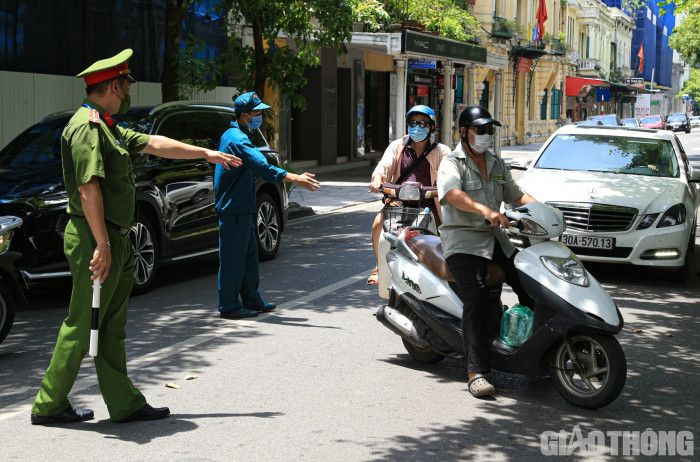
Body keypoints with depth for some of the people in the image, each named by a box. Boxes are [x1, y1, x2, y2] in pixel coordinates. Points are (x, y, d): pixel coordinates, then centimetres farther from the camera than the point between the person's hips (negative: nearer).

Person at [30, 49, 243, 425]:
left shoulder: (106, 127, 18)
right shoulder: (86, 126, -15)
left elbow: (154, 144, 27)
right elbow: (88, 187, -23)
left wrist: (205, 153, 33)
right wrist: (102, 245, -25)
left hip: (116, 240, 10)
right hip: (96, 239, -10)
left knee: (111, 328, 12)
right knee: (82, 324, -3)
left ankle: (125, 404, 18)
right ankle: (48, 406, 7)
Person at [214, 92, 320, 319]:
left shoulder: (233, 135, 16)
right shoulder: (238, 139, -18)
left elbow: (256, 167, 24)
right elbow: (262, 167, -32)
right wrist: (295, 178, -38)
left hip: (241, 208, 11)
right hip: (234, 209, -11)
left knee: (249, 254, 16)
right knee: (233, 257, -5)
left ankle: (251, 300, 24)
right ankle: (229, 306, 0)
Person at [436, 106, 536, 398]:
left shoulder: (497, 164, 19)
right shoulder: (452, 163, -5)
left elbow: (516, 195, 26)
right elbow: (453, 194, -25)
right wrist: (485, 210, -42)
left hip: (495, 237, 7)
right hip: (463, 240, -7)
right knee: (476, 300, -23)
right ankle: (476, 372, -27)